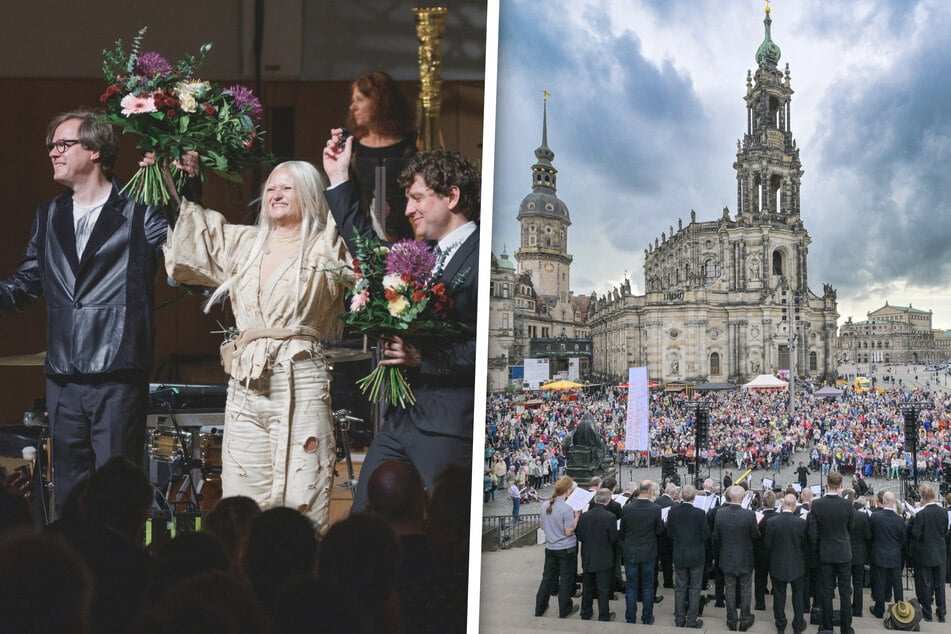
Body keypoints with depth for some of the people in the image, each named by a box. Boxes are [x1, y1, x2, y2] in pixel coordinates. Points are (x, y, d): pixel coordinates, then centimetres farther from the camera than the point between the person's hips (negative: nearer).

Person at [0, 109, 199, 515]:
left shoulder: (138, 213, -3)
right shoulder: (49, 217, 14)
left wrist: (189, 190, -24)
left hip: (118, 376, -5)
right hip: (63, 377, 6)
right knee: (68, 490, 13)